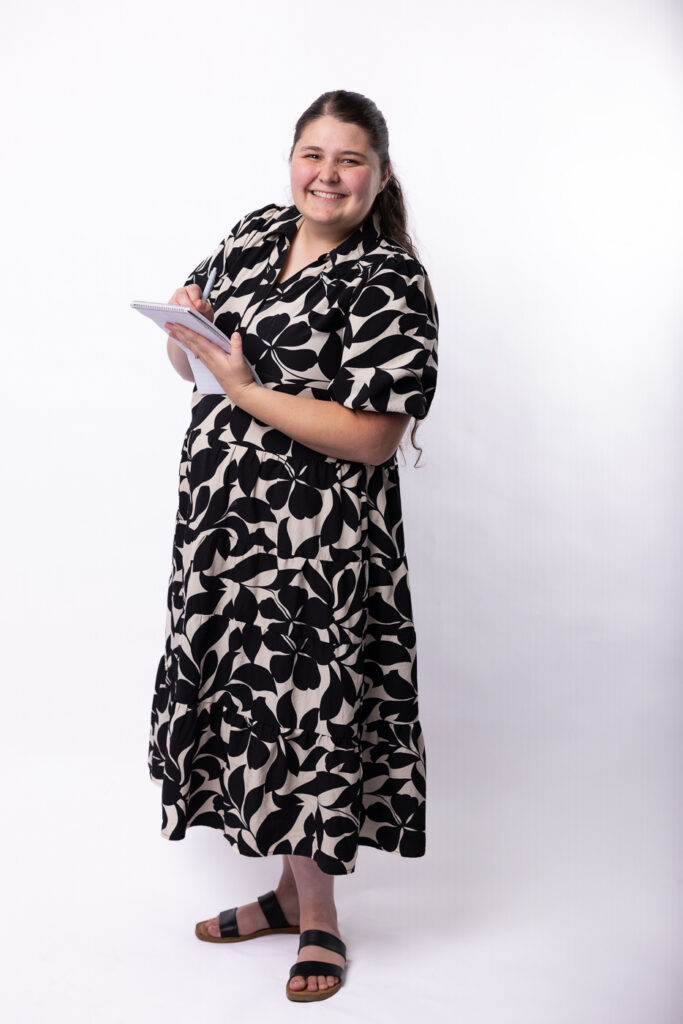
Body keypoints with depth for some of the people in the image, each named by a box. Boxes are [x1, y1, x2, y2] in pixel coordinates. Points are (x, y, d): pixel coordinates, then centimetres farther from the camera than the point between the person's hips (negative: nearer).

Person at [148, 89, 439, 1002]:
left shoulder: (391, 285, -11)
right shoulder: (256, 233, 10)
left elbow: (372, 439, -19)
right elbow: (194, 364, 20)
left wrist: (246, 390, -19)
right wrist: (185, 328, -4)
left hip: (317, 543, -7)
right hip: (223, 518, 7)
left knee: (306, 714, 0)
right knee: (252, 702, 15)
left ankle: (319, 917, 22)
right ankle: (288, 886, 34)